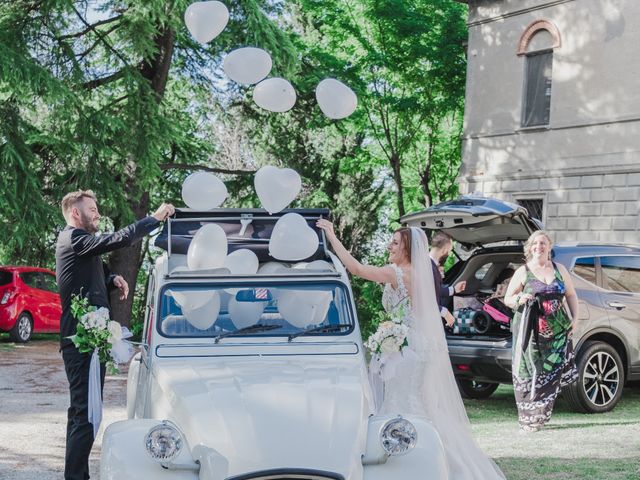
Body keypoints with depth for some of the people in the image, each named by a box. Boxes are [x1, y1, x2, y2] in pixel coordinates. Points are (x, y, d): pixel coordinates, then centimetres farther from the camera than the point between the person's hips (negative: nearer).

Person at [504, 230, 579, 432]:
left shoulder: (559, 270, 11)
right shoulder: (523, 272, 3)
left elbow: (571, 296, 19)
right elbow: (507, 299, 6)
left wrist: (573, 319, 8)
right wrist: (519, 299, -15)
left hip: (557, 332, 2)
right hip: (531, 332, -2)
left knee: (552, 373, -4)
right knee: (529, 374, -4)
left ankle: (538, 416, 8)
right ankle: (528, 418, 2)